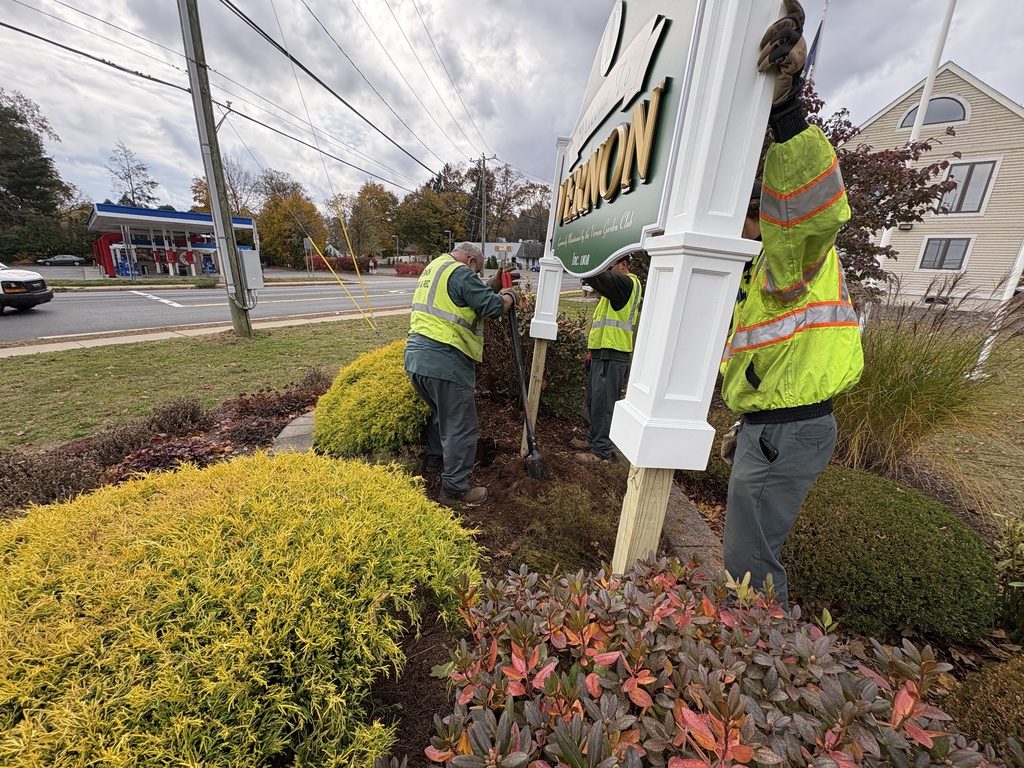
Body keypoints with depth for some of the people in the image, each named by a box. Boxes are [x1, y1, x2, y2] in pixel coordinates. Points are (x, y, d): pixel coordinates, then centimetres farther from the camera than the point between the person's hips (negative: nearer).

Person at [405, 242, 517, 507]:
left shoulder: (433, 268, 23)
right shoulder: (460, 273, -7)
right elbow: (492, 307, -11)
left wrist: (494, 286, 20)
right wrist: (509, 296, 8)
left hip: (415, 356, 10)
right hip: (444, 361, -10)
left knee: (441, 412, 29)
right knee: (459, 426, 1)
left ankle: (435, 458, 44)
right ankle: (455, 489, 10)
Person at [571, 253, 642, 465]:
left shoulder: (627, 283, -9)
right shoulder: (616, 286, 22)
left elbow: (597, 276, -26)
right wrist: (593, 348, 18)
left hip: (612, 356, -10)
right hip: (602, 353, 10)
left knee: (602, 405, -5)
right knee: (593, 403, 16)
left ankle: (601, 451, 5)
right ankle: (594, 440, 29)